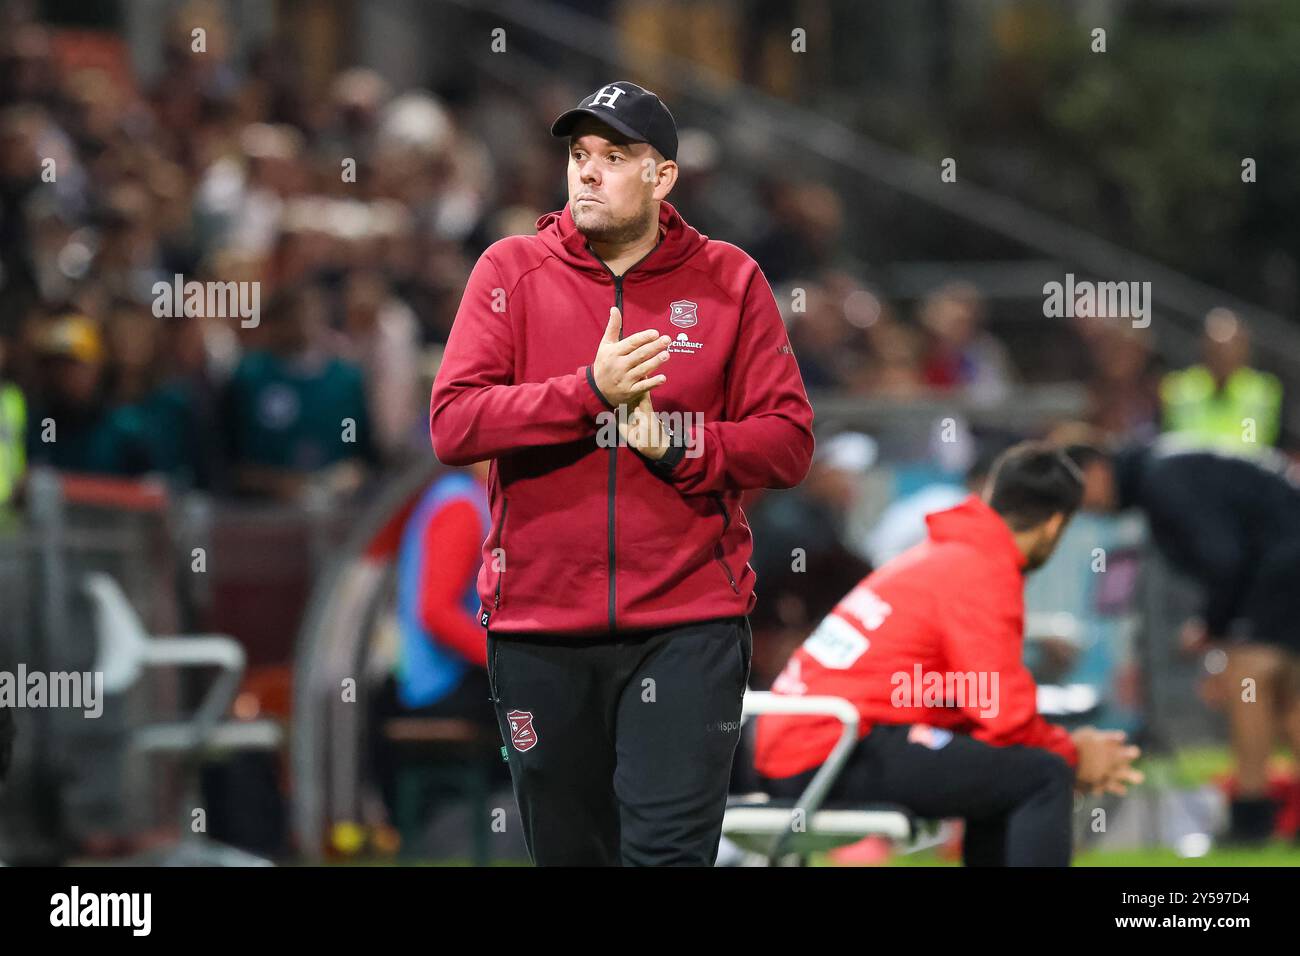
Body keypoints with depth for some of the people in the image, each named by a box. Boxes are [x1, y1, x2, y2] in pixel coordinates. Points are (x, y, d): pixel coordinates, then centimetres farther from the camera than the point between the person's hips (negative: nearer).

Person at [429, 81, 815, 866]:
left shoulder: (729, 281, 4)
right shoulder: (511, 271, 4)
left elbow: (788, 443, 1)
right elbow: (452, 425, -8)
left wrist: (676, 446, -15)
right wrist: (591, 391, -18)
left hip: (688, 624, -1)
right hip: (539, 623, 1)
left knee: (670, 850, -11)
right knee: (569, 851, 9)